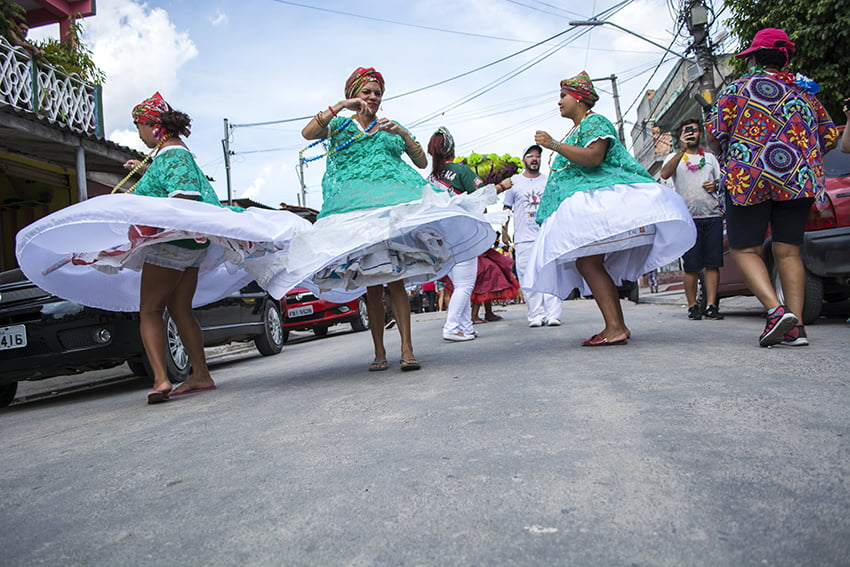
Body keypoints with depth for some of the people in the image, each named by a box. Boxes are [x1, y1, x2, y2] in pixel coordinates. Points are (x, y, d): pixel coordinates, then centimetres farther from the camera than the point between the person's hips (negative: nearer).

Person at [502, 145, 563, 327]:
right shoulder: (514, 182, 12)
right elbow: (506, 209, 15)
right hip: (524, 239, 0)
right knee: (528, 278, -4)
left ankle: (553, 314, -4)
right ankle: (536, 315, 1)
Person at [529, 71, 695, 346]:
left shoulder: (594, 122, -1)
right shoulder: (576, 130, 28)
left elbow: (593, 157, -18)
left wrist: (554, 145, -16)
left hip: (601, 200, -10)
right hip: (585, 206, 10)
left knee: (587, 262, -20)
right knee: (586, 264, 3)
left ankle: (615, 328, -22)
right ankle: (617, 326, 3)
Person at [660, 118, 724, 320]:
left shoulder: (710, 157, 21)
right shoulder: (675, 157, 11)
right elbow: (665, 174, -11)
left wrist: (717, 186, 2)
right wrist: (682, 150, -19)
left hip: (713, 215, 3)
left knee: (712, 264, -2)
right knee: (691, 266, -3)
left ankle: (711, 305, 2)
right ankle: (692, 306, 6)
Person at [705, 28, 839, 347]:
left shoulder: (738, 89, 3)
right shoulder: (805, 91, 15)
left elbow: (713, 134, -3)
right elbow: (830, 138, 16)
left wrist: (723, 155, 17)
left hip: (749, 178, -4)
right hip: (800, 179, 4)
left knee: (745, 249, 2)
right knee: (788, 251, 6)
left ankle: (776, 310, -17)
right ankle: (795, 327, 0)